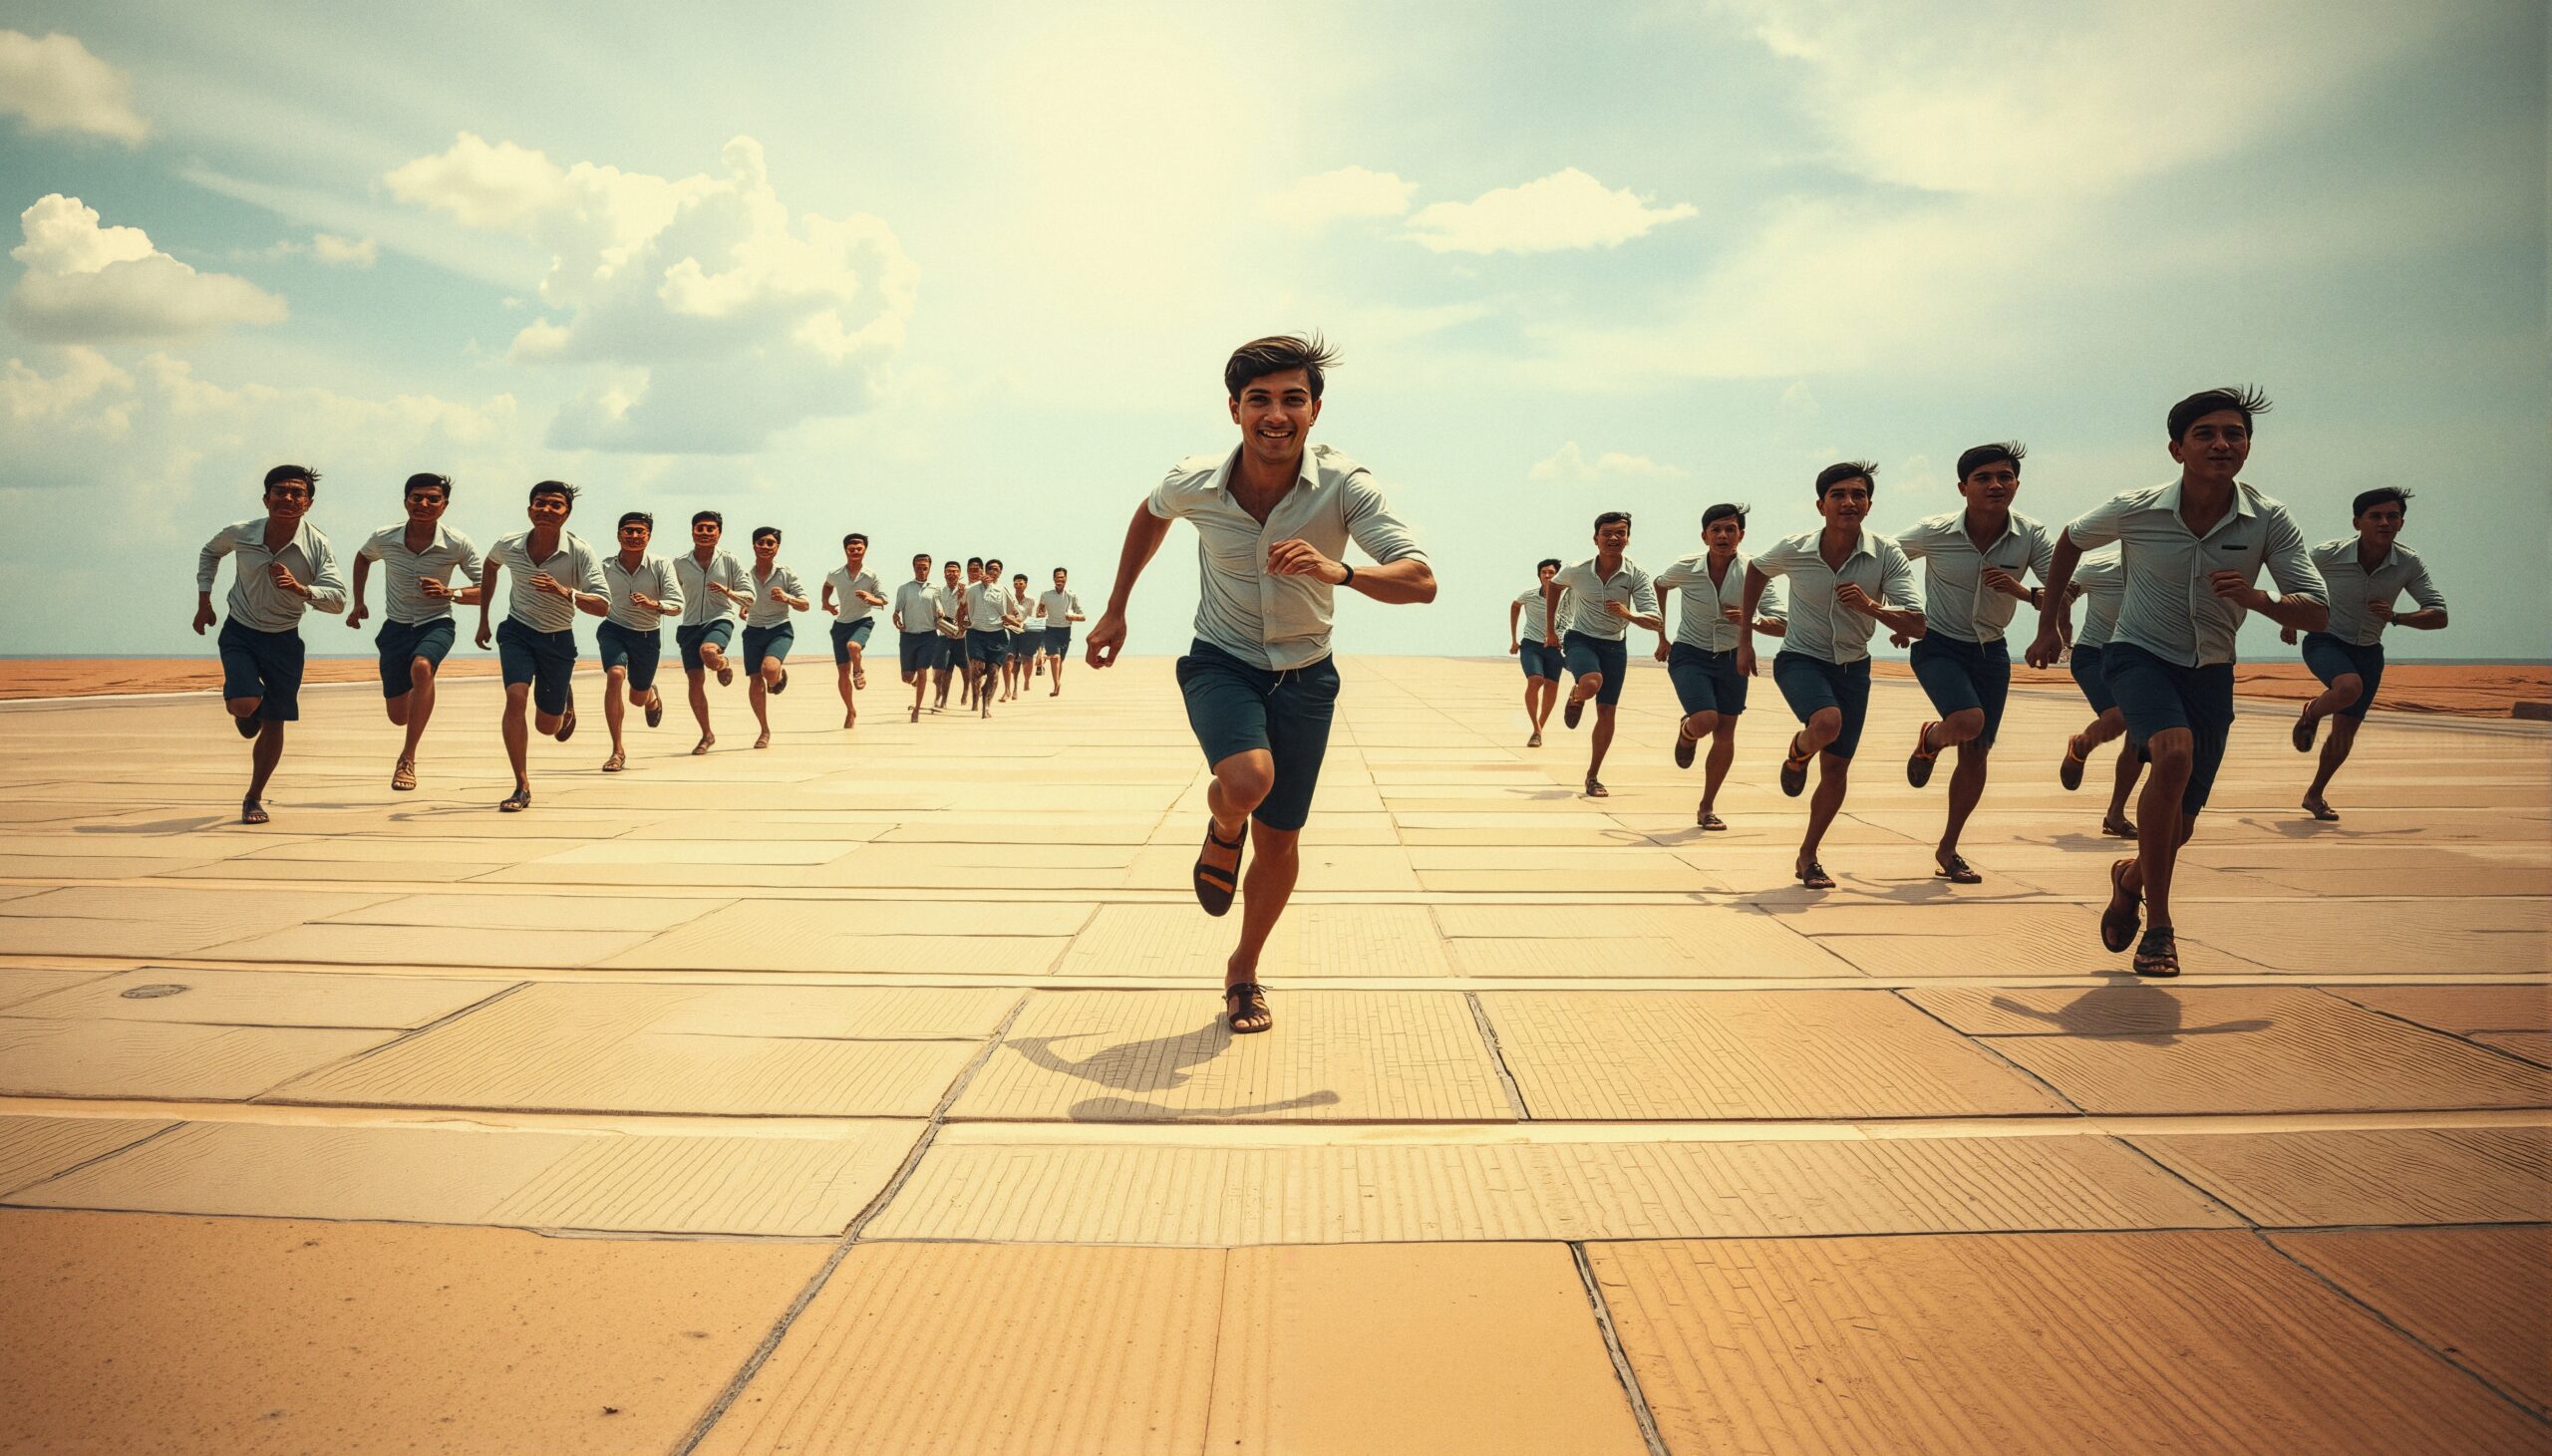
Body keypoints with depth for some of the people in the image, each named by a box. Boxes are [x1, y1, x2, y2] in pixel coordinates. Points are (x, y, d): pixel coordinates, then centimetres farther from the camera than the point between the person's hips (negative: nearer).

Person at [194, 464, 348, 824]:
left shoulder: (318, 546, -18)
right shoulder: (241, 533, -13)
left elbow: (338, 599, -25)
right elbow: (209, 552, 10)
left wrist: (299, 587, -42)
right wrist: (204, 600, 7)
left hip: (284, 637, 0)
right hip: (239, 631, 0)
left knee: (274, 723, 5)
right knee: (244, 704, -22)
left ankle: (254, 799, 23)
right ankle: (248, 713, 19)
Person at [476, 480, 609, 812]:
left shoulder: (580, 552, -18)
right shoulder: (509, 546, -10)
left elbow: (602, 605, -23)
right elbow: (489, 566, 16)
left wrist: (564, 592, -41)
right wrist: (483, 620, 17)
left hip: (559, 639, -1)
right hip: (517, 631, 1)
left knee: (547, 726, 7)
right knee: (515, 696, -24)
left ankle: (566, 698, 47)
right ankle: (522, 788, -18)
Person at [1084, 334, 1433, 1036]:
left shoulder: (1346, 485, -20)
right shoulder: (1194, 484, -16)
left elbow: (1421, 580, -27)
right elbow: (1149, 515, 9)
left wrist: (1340, 572, -46)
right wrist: (1115, 609, 13)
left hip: (1305, 675, 1)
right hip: (1221, 663, -1)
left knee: (1279, 839, 7)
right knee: (1248, 780, -31)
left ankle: (1244, 972, 32)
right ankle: (1222, 834, 8)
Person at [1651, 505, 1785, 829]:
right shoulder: (1686, 568, -15)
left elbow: (1782, 626, -15)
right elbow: (1660, 585, 9)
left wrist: (1751, 621, -35)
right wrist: (1662, 637, 10)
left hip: (1732, 657, 2)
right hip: (1690, 655, -2)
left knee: (1725, 736, 3)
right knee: (1705, 721, -24)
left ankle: (1707, 808, 20)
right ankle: (1686, 733, 16)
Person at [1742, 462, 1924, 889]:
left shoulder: (1887, 556, -14)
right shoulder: (1795, 550, -14)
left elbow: (1916, 625, -17)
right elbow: (1757, 569, 9)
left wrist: (1871, 606, -36)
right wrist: (1745, 637, 9)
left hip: (1852, 667, 3)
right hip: (1800, 659, -2)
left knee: (1837, 766, 5)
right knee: (1827, 722, -33)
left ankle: (1808, 857, 22)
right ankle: (1797, 754, 5)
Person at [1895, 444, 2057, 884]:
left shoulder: (2031, 537, -11)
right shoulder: (1934, 532, -16)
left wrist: (2023, 592, -31)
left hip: (1991, 651, 3)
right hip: (1938, 646, -3)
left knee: (1976, 754, 5)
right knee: (1968, 722, -28)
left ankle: (1948, 849, 22)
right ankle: (1928, 740, 11)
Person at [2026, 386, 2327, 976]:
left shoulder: (2270, 522, -12)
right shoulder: (2135, 511, -14)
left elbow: (2318, 614, -14)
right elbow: (2072, 540, 7)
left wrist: (2257, 599, -35)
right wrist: (2048, 624, 8)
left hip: (2211, 672, 3)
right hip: (2139, 656, -3)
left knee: (2180, 822, 8)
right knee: (2174, 755, -33)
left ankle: (2131, 878, 46)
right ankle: (2158, 925, -23)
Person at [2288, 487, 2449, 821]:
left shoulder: (2409, 564, -12)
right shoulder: (2328, 554, -18)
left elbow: (2439, 615, -13)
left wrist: (2396, 617, -32)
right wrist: (2289, 623, 14)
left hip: (2368, 653, 3)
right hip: (2324, 641, -3)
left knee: (2345, 733, 6)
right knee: (2350, 687, -35)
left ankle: (2315, 795, 27)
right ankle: (2311, 714, -1)